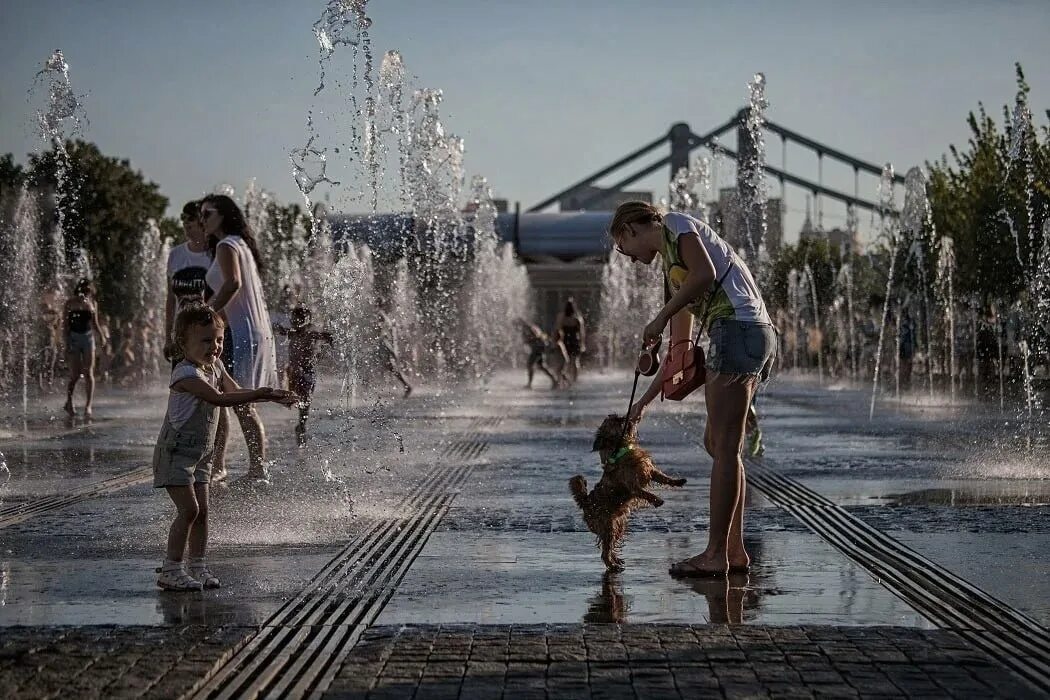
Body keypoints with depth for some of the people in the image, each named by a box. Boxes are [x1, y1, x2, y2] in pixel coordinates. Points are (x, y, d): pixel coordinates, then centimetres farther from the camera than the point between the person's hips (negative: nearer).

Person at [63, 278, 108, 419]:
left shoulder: (91, 303, 7)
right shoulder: (71, 303, -3)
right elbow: (66, 324, -4)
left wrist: (102, 336, 1)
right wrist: (67, 344, -10)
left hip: (88, 337, 3)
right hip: (73, 337, -3)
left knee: (88, 373, -4)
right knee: (75, 374, -2)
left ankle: (88, 405, -3)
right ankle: (69, 403, 19)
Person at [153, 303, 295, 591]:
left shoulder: (215, 367, 6)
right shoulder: (186, 373, -23)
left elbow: (236, 392, 1)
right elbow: (219, 398, -33)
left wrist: (271, 395, -14)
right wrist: (260, 393, -36)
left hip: (200, 453, 8)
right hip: (175, 451, -8)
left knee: (202, 510, 7)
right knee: (189, 509, -13)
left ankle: (198, 567, 14)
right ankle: (170, 569, -7)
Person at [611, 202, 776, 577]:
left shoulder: (677, 224, 4)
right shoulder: (671, 268, 29)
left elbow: (706, 274, -16)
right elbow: (680, 348, 30)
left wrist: (659, 319, -8)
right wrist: (644, 400, 32)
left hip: (737, 328, -10)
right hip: (757, 335, 10)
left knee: (725, 448, -8)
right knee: (717, 443, 13)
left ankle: (716, 554, -6)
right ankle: (734, 550, 16)